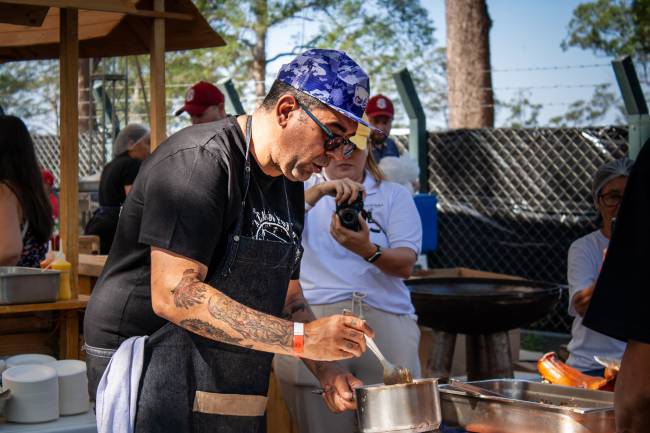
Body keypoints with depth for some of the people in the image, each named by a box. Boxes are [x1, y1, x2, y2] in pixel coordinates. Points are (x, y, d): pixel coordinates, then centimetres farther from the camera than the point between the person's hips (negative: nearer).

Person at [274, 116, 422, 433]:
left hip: (383, 315, 1)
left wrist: (368, 250, -18)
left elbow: (405, 264, 2)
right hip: (313, 315, 0)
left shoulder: (394, 195, 15)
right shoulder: (302, 189, 16)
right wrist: (318, 191, -21)